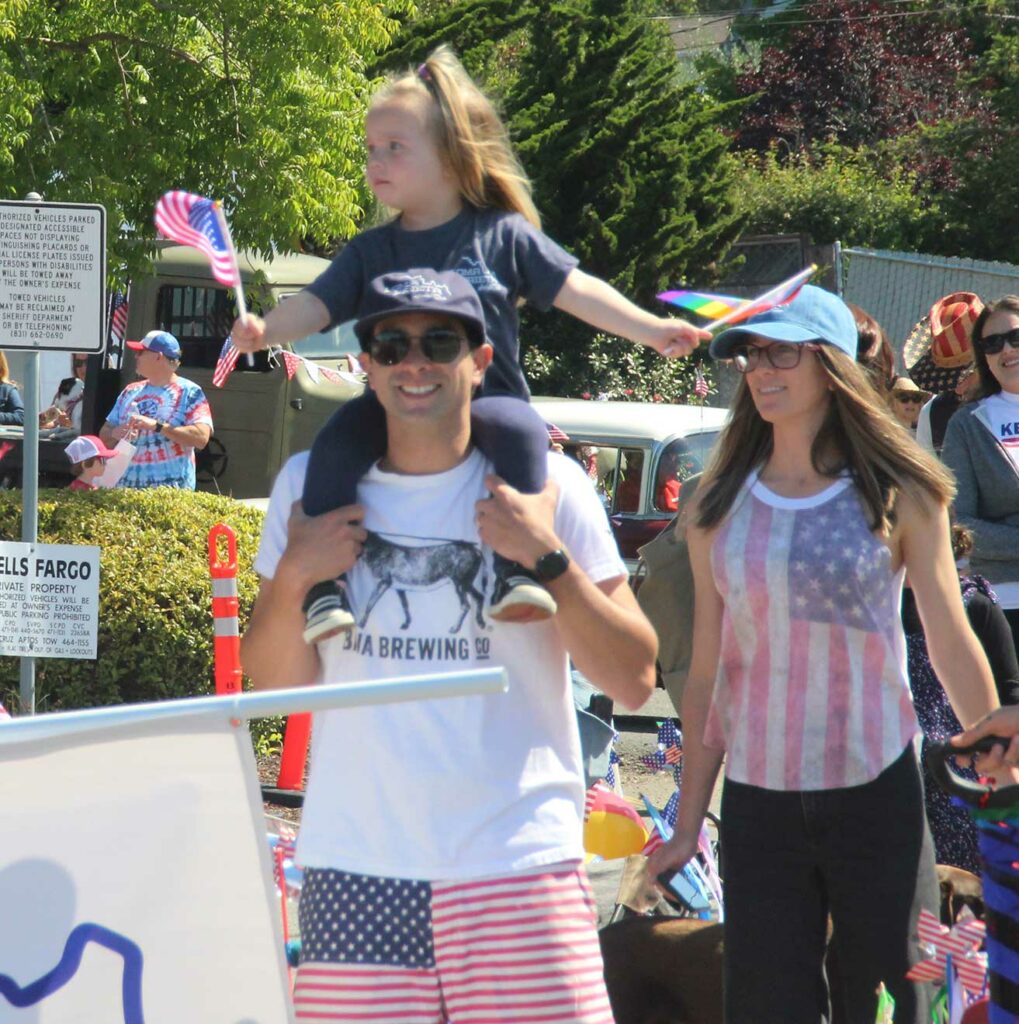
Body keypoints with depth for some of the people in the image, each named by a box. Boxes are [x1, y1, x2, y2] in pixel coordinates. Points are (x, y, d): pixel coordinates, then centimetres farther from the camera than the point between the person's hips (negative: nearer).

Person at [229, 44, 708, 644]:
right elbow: (315, 305, 4)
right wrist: (267, 330, -18)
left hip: (486, 398, -2)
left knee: (520, 429, -35)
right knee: (338, 442, -28)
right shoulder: (371, 253, 13)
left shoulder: (504, 234, 7)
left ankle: (518, 572, -35)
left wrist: (652, 330, -5)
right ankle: (324, 588, -28)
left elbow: (576, 290, 4)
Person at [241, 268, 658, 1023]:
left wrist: (549, 557, -11)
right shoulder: (312, 484, 9)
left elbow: (634, 681, 0)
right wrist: (291, 578, -6)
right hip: (357, 869, 2)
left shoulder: (546, 485, 3)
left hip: (517, 864, -2)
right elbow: (271, 686, 11)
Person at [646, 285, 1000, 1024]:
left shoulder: (898, 496, -1)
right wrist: (687, 824, 5)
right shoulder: (721, 507, 4)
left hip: (877, 794, -2)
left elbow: (953, 646, 3)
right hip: (758, 802, 2)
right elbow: (707, 674, 7)